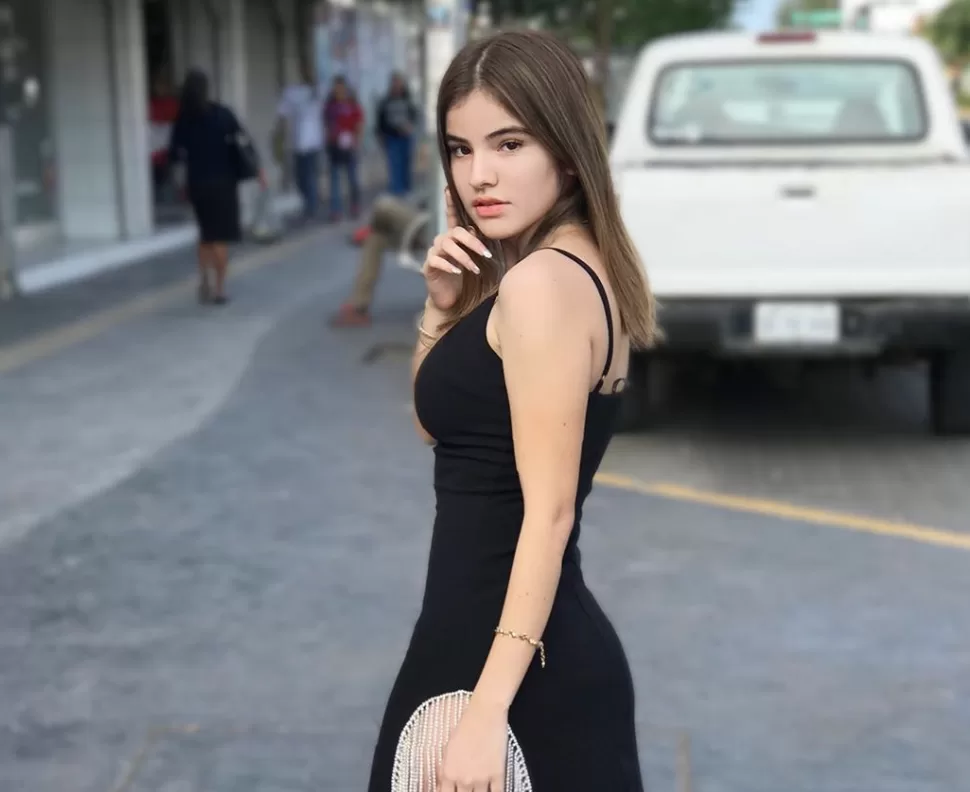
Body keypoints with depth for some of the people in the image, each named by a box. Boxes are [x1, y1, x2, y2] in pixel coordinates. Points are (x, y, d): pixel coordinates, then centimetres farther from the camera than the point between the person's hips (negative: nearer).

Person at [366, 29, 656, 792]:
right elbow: (438, 419, 18)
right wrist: (445, 307, 1)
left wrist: (488, 707, -24)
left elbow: (549, 512, -22)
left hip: (514, 661, -9)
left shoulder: (541, 281, -19)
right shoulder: (580, 270, 10)